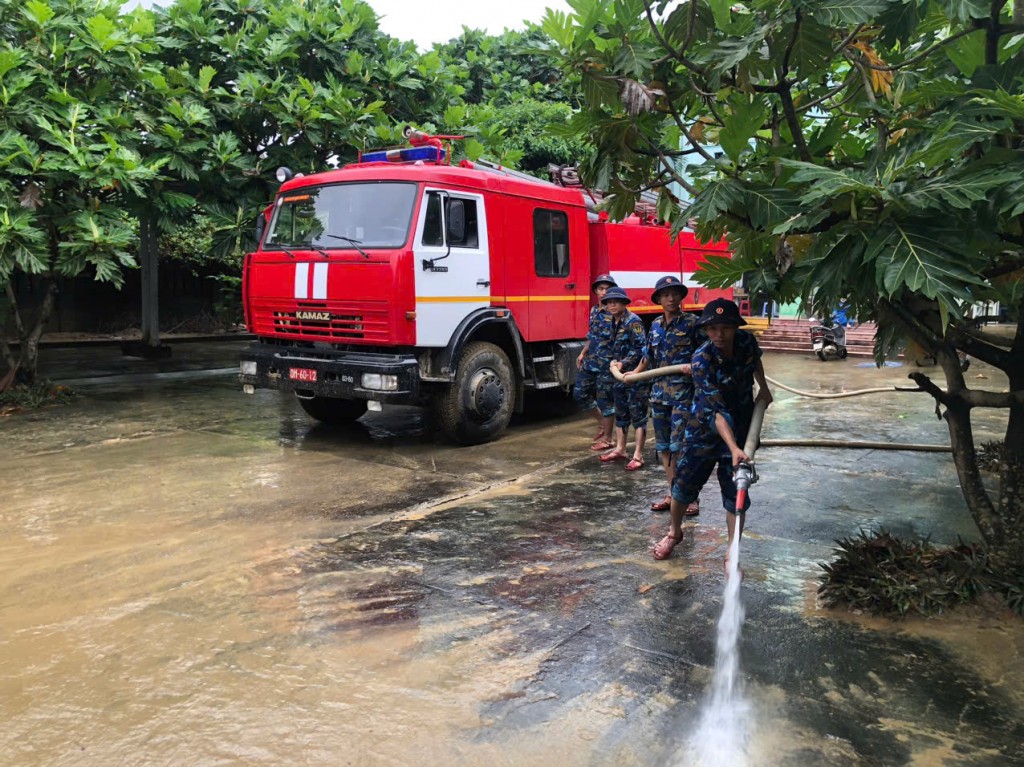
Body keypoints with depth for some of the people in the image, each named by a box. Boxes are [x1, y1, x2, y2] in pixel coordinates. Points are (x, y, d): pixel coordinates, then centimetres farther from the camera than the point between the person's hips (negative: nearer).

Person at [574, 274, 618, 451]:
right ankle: (602, 422, 31)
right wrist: (583, 353, 18)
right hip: (590, 361, 8)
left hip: (606, 363, -8)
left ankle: (607, 438, 12)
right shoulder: (594, 310, 12)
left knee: (605, 400, 0)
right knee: (579, 393, 12)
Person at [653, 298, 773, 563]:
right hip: (704, 429, -2)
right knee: (684, 486, 8)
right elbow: (715, 410, -35)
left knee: (736, 496, -1)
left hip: (740, 430, 3)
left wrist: (763, 388, 18)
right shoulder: (701, 360, -27)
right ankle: (674, 532, 37)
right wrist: (733, 448, -44)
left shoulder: (747, 342, -13)